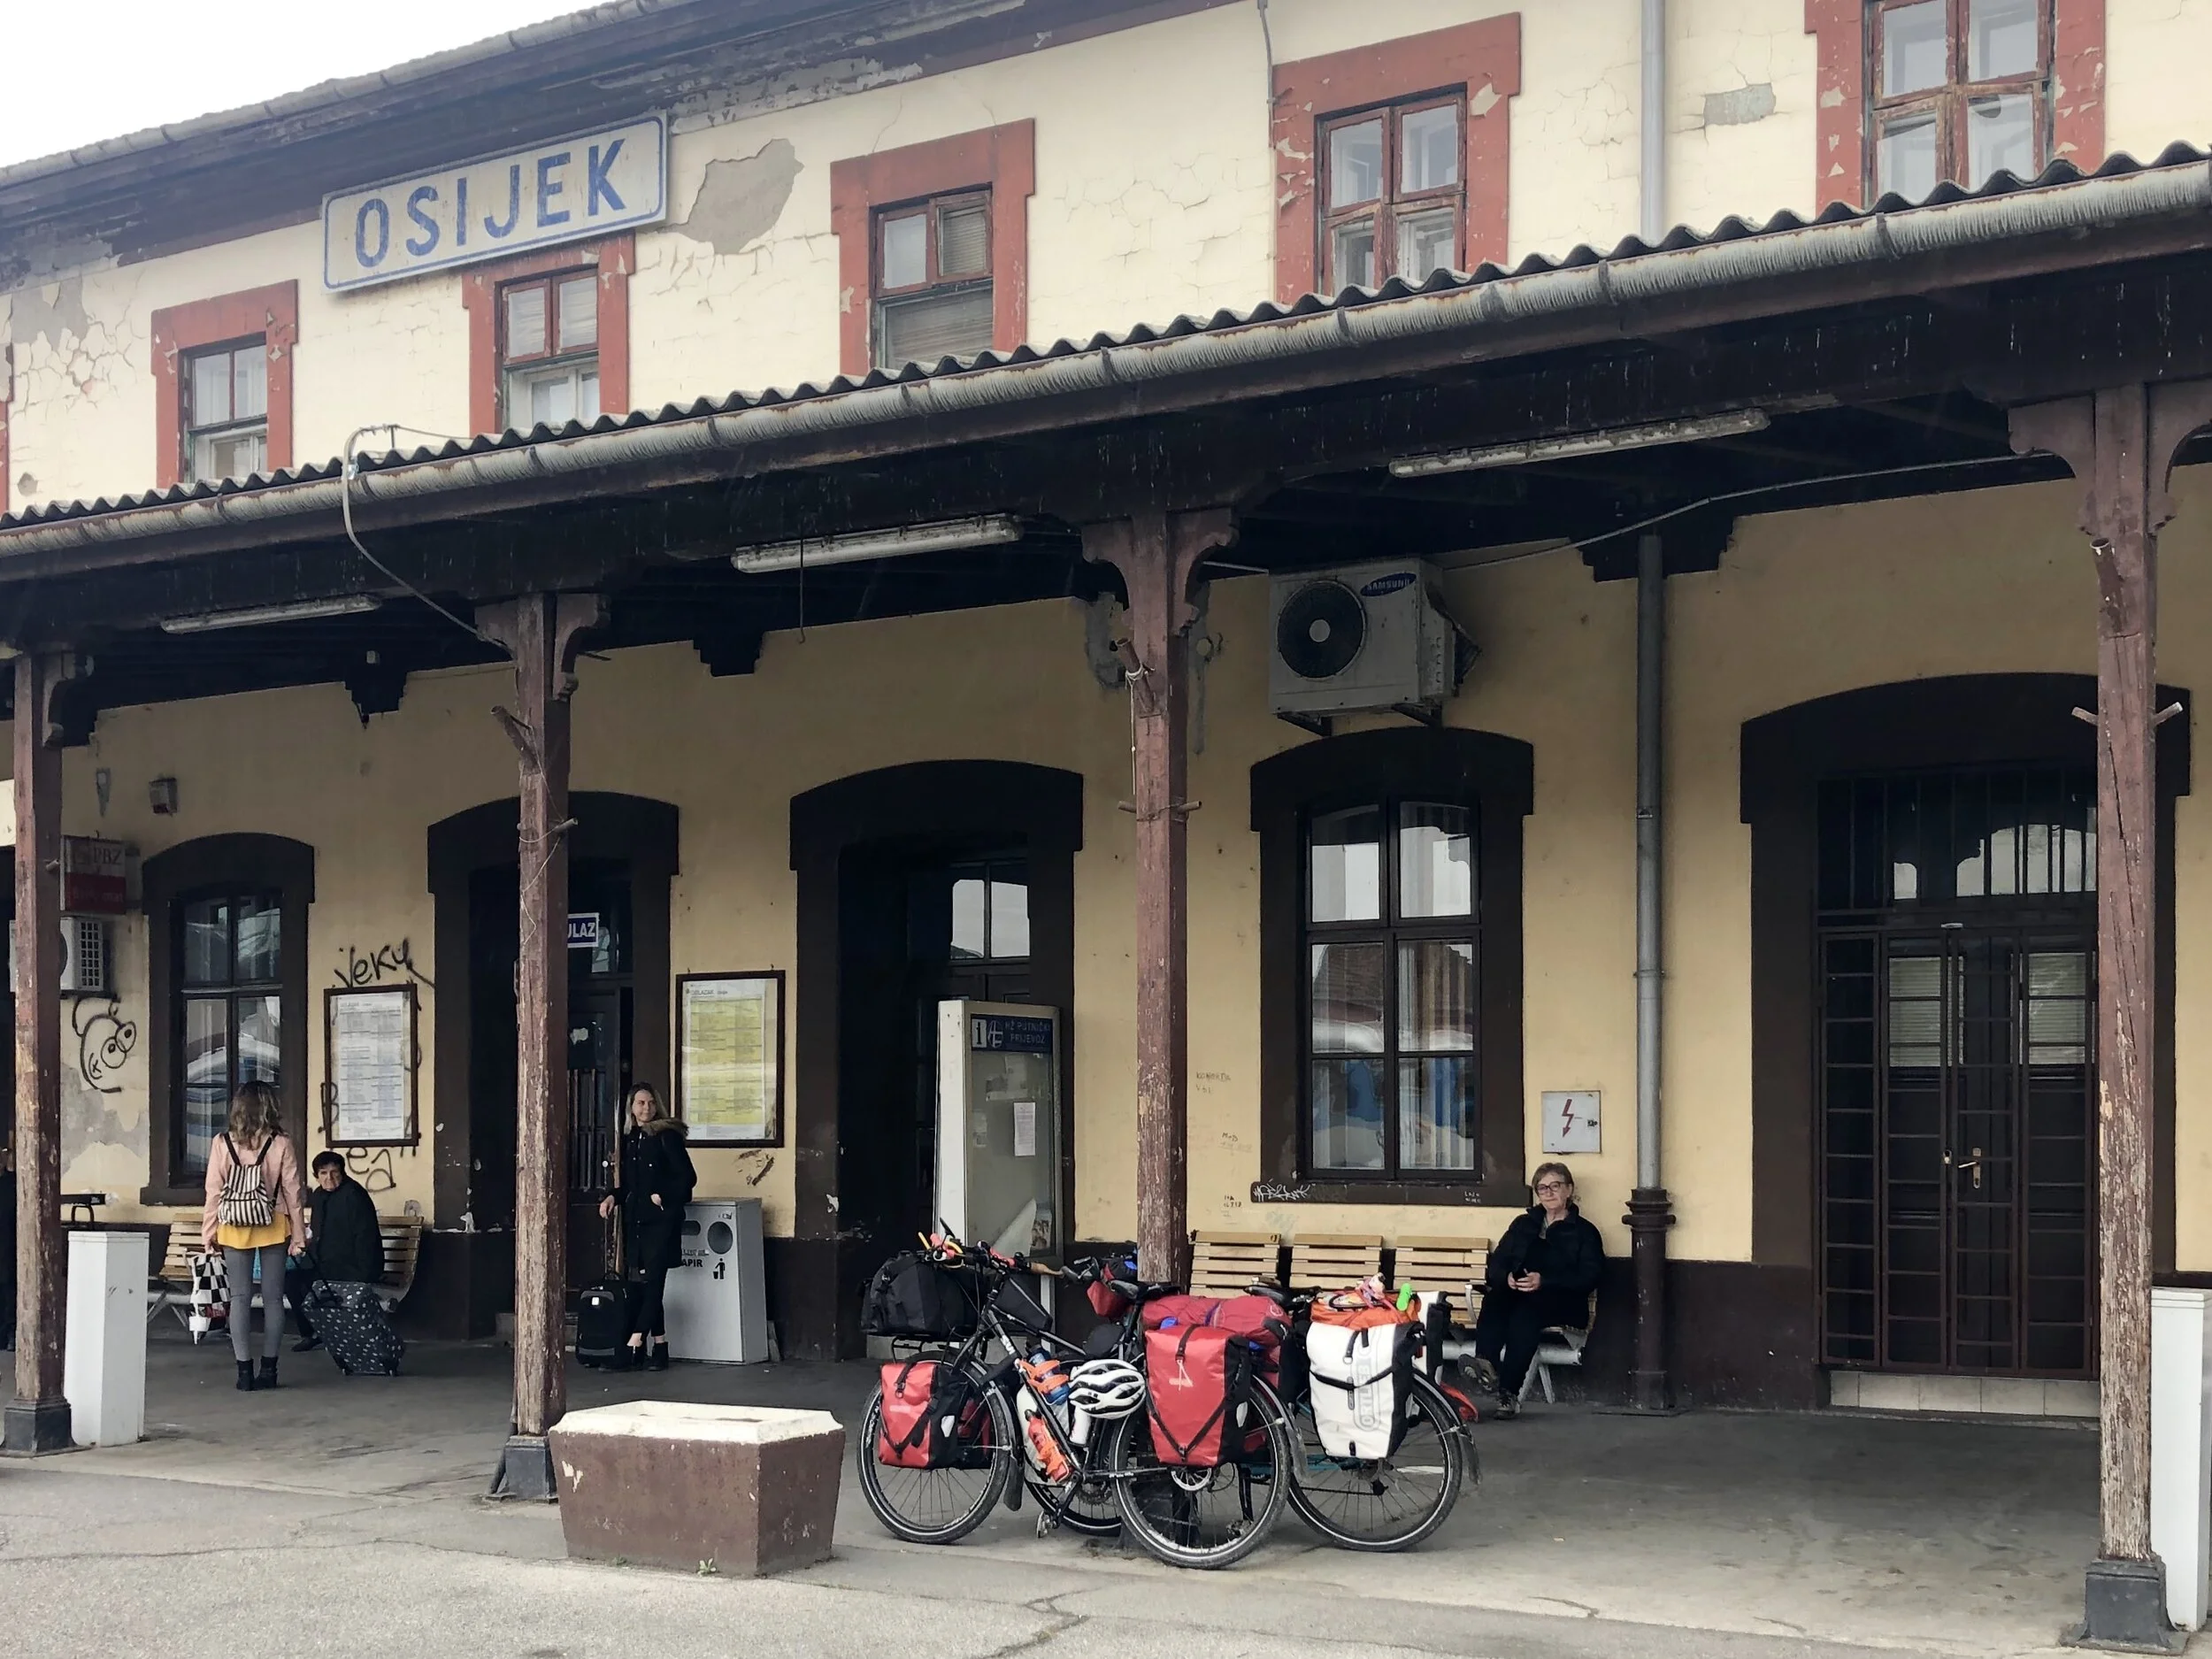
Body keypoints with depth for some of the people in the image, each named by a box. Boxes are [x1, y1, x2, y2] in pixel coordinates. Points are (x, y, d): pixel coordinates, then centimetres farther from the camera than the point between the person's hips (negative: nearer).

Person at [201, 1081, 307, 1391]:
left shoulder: (222, 1144, -5)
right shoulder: (281, 1145, -6)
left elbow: (214, 1191, -3)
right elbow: (292, 1193, -3)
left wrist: (208, 1232, 5)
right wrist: (298, 1235, 5)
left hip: (234, 1230, 0)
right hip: (274, 1229, 0)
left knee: (240, 1297, 4)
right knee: (272, 1298, 7)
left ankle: (244, 1368, 0)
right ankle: (268, 1368, 9)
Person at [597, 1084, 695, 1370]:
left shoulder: (667, 1136, -5)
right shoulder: (628, 1139, 13)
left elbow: (688, 1177, -7)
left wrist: (662, 1197, -11)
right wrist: (613, 1197, 4)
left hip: (660, 1220, -7)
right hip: (634, 1219, 7)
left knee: (652, 1281, -11)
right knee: (642, 1284, 5)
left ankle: (636, 1342, -16)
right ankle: (659, 1347, 9)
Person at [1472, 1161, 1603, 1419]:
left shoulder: (1584, 1232, 13)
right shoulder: (1524, 1224, 26)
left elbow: (1588, 1279, -2)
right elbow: (1497, 1263, 15)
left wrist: (1543, 1281, -16)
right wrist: (1507, 1277, -11)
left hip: (1562, 1303, -4)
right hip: (1517, 1292, 4)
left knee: (1525, 1312, -38)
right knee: (1494, 1299, -33)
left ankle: (1509, 1393, -44)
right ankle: (1485, 1365, -52)